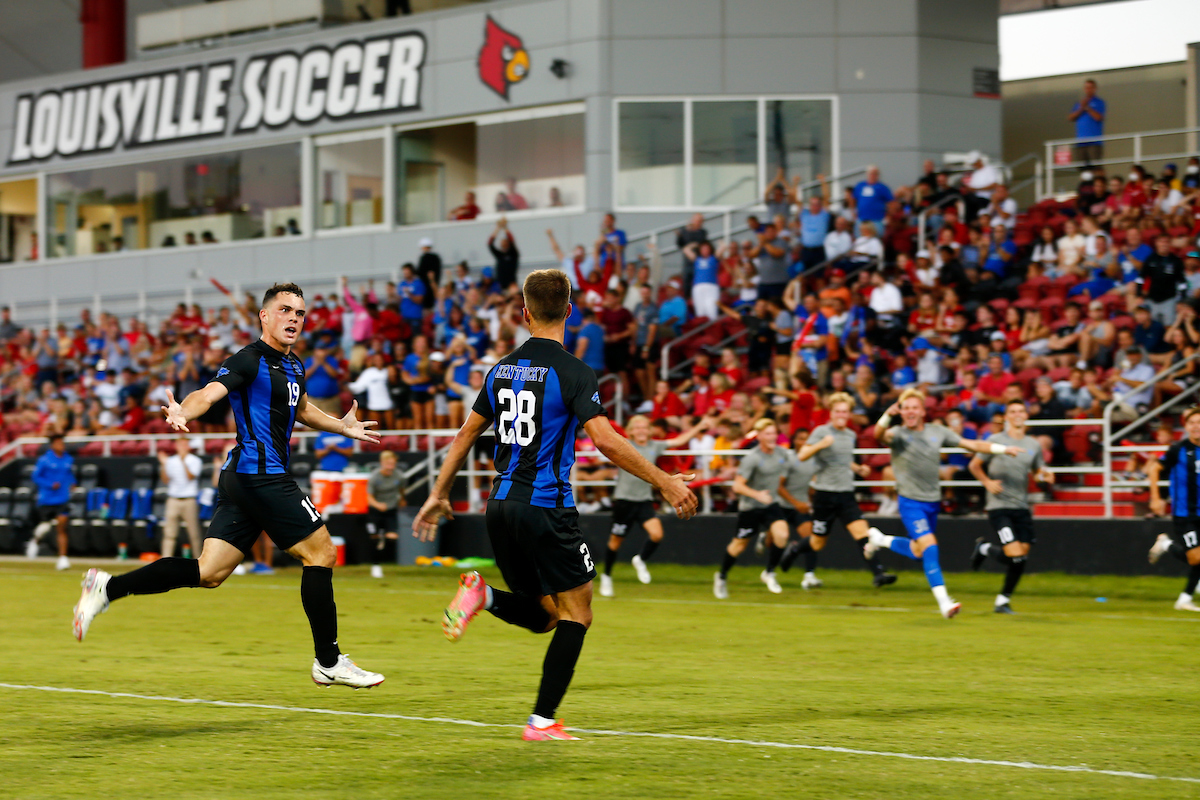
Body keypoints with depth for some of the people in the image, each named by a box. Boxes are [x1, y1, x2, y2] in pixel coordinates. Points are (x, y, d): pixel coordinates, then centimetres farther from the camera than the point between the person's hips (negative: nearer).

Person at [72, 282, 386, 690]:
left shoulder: (292, 365, 19)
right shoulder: (250, 360, -9)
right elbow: (210, 392, -26)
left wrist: (342, 426, 45)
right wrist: (183, 412, -46)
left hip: (244, 480, 9)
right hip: (261, 476, -9)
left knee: (208, 572, 4)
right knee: (321, 552, -4)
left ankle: (108, 587, 3)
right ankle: (329, 662, 3)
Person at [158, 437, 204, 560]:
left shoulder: (195, 461, 3)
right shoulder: (171, 461, 11)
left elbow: (191, 477, -11)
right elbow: (165, 480, 7)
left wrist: (183, 461, -18)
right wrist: (163, 465, -6)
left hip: (189, 500, -2)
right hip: (173, 499, 2)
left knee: (194, 533, -2)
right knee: (169, 533, -4)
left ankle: (198, 558, 8)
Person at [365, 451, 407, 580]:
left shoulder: (398, 475, -11)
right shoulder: (374, 477, -19)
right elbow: (370, 498, -15)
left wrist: (401, 500, 28)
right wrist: (378, 505, -34)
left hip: (391, 510, 2)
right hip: (375, 511, -2)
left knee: (392, 538, -15)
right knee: (375, 540, 1)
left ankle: (384, 537, 20)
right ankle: (376, 567, 18)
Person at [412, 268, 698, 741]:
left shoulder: (503, 369, 10)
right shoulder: (571, 373, -10)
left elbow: (466, 435, 16)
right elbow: (606, 441, -20)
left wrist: (438, 495, 25)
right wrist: (665, 482, -14)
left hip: (501, 507, 7)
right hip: (547, 508, -7)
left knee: (544, 615, 17)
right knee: (575, 614, 4)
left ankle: (482, 594, -9)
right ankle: (541, 721, -3)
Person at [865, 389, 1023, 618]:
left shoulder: (937, 432, 5)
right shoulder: (898, 434, -10)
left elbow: (971, 444, 11)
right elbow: (880, 435, -33)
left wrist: (1003, 449, 7)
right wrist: (887, 416, -53)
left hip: (932, 502, 6)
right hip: (911, 502, -6)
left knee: (918, 552, 17)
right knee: (930, 549, -19)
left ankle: (879, 539, 41)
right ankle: (944, 602, -19)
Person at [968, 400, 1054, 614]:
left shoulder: (1034, 445, 10)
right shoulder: (995, 441, -2)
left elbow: (1038, 471, 21)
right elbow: (974, 465, 5)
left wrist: (1045, 476, -2)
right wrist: (987, 482, -12)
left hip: (1022, 507, 5)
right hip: (998, 506, -5)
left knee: (1021, 557, -1)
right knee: (1014, 556, -16)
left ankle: (1003, 600, 18)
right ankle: (984, 548, 15)